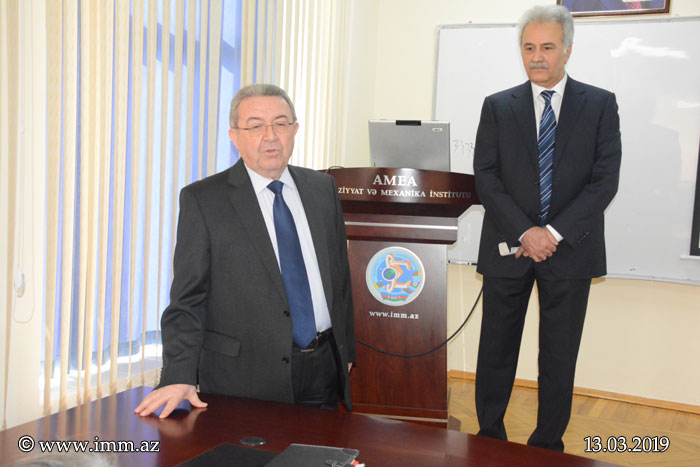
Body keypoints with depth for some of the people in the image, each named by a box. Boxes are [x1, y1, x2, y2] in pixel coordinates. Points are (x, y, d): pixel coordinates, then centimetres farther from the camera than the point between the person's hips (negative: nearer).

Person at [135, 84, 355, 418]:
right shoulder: (202, 199, -6)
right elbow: (187, 298, -8)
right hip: (243, 375, -4)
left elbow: (341, 276, 13)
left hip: (323, 371, 4)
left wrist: (349, 352, 11)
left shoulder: (322, 188, 8)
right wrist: (180, 377, -18)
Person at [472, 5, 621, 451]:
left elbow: (605, 180, -4)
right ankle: (489, 438, 23)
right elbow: (486, 179, -1)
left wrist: (554, 232, -13)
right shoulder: (498, 106, 6)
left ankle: (548, 446, 23)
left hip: (569, 248, 0)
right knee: (496, 349, 7)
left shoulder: (600, 105, 4)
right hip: (509, 247, 1)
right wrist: (525, 233, -12)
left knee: (559, 356, 8)